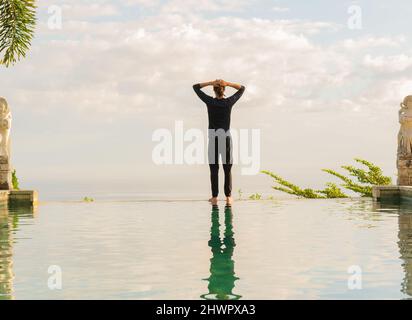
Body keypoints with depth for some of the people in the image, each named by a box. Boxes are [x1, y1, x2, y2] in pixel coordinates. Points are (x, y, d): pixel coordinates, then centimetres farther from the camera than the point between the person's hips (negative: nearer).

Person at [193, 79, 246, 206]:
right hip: (226, 138, 0)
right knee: (227, 170, 8)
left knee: (214, 170, 5)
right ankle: (228, 197, 5)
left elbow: (195, 87, 7)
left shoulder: (210, 101, -5)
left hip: (213, 139, 0)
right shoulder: (229, 102, -3)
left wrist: (211, 82, -1)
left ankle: (214, 197, 2)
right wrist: (227, 83, 0)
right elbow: (242, 88, 12)